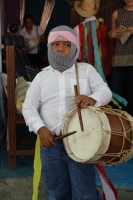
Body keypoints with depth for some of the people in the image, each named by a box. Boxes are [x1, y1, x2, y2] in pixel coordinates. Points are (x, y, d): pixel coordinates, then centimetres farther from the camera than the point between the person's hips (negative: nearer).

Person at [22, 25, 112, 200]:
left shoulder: (86, 70, 5)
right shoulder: (41, 76, 10)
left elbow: (106, 91, -4)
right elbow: (28, 106, 5)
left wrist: (93, 98, -28)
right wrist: (40, 128, -13)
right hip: (50, 143, 3)